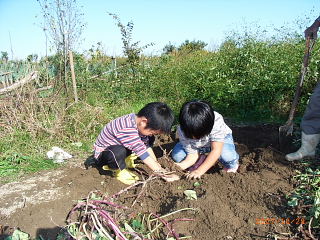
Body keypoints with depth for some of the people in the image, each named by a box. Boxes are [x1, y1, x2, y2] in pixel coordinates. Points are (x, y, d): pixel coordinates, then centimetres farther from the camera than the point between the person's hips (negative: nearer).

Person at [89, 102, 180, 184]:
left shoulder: (139, 122, -13)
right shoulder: (127, 129, -39)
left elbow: (147, 145, -2)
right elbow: (143, 154, -35)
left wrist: (157, 164, -7)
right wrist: (162, 172, -28)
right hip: (102, 155, -7)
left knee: (149, 140, 1)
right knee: (118, 151, -41)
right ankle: (119, 171, -10)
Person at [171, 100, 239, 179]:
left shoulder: (217, 121, -40)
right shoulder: (182, 131, -31)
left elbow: (216, 150, -40)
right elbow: (193, 154, -24)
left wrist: (200, 171, -45)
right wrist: (182, 165, -44)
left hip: (220, 139, -2)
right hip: (198, 147, 3)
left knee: (227, 156, -35)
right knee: (177, 155, -19)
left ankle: (231, 166, 2)